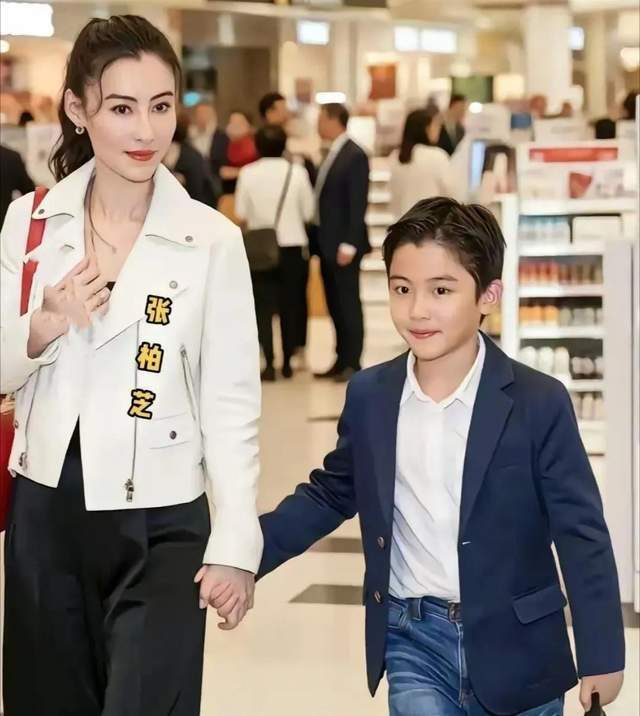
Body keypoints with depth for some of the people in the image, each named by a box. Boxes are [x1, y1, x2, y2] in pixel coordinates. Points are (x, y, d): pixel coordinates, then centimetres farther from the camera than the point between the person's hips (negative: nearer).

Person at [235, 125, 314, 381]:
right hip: (293, 245, 0)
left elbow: (241, 213, -2)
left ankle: (269, 363, -5)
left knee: (264, 305, 4)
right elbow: (308, 211, -1)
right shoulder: (297, 172, -5)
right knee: (290, 304, 11)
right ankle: (287, 362, 16)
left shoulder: (247, 173, -6)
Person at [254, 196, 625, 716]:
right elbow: (329, 495, 13)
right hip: (414, 640, 2)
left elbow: (582, 535, -9)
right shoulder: (369, 396, -2)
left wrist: (602, 654, -8)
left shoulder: (539, 403, -12)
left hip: (513, 644, -2)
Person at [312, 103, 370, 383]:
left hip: (343, 244, -9)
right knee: (335, 304, 11)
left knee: (348, 303, -2)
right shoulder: (332, 154, 14)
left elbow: (358, 203, -17)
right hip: (327, 242, 9)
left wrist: (348, 244, -20)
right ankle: (341, 361, 17)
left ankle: (352, 364, 4)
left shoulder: (354, 155, -13)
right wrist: (318, 239, 10)